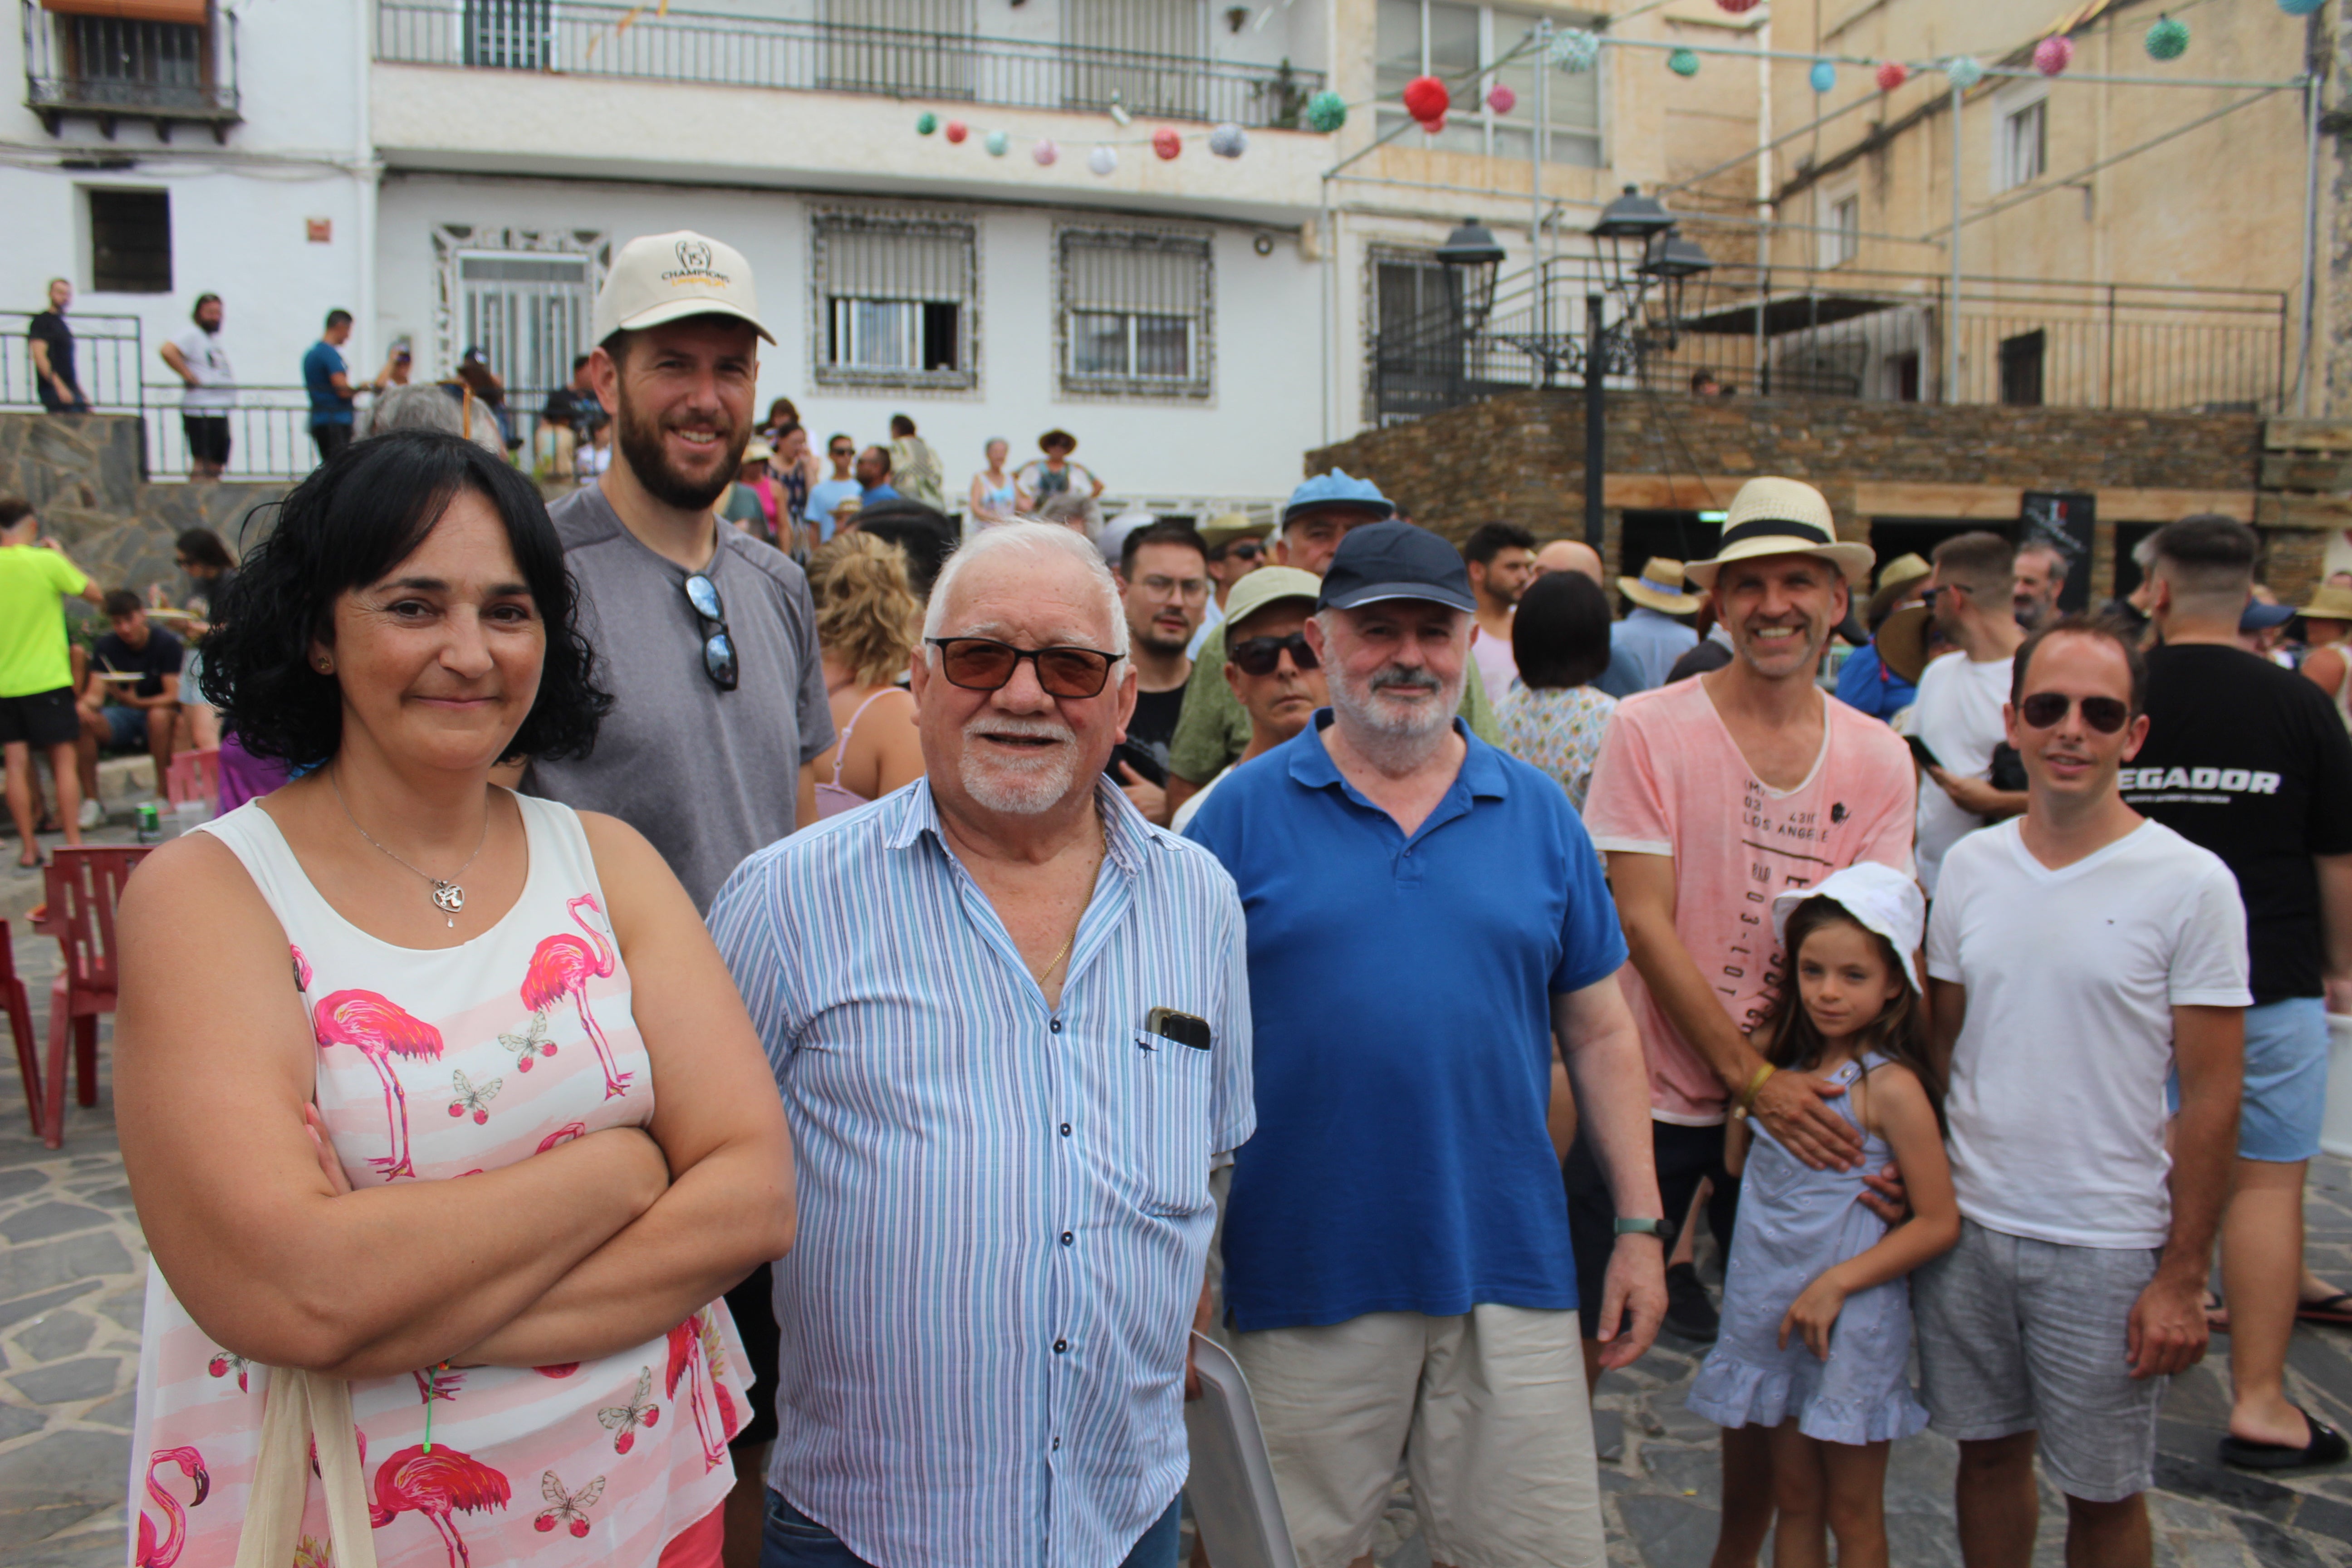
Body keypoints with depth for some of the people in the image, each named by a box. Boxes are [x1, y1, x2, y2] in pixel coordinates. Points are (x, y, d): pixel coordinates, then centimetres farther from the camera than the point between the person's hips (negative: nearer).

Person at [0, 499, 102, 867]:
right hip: (47, 680, -3)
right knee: (64, 761, 4)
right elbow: (95, 595, -1)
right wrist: (63, 556, 9)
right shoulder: (47, 562, -9)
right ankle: (73, 842, 2)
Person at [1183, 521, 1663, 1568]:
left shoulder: (1538, 813, 5)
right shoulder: (1245, 811, -2)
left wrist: (1641, 1224, 7)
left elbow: (1599, 1031, 10)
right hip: (1305, 1275, -1)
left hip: (1511, 1268, 2)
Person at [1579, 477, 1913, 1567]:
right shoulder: (1649, 729, -9)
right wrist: (1752, 1076, -16)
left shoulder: (1879, 761, 2)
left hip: (1799, 1100, 4)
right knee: (1578, 1336, 5)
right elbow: (1644, 925, -13)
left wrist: (1809, 1078, -16)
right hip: (1650, 1095, -3)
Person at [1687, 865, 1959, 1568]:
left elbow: (1939, 1223, -14)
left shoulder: (1890, 1087, -15)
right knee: (1794, 1501, 17)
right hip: (1771, 1312, 5)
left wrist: (1837, 1282, -19)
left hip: (1850, 1323, -5)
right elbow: (1740, 1162, 6)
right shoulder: (1786, 1063, 4)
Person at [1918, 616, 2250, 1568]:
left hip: (2108, 1247, -3)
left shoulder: (2189, 883, -10)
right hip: (1966, 1226, 3)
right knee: (1989, 1450, 17)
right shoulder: (1969, 865, 2)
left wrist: (2181, 1277, -8)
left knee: (2103, 1491, 11)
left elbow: (2211, 1095, -8)